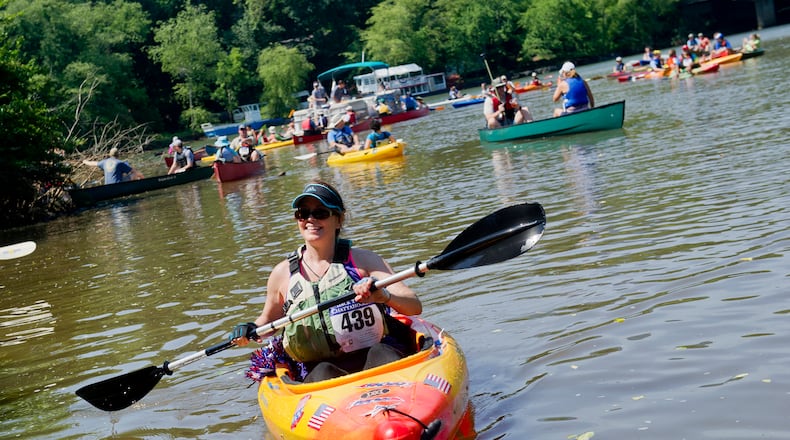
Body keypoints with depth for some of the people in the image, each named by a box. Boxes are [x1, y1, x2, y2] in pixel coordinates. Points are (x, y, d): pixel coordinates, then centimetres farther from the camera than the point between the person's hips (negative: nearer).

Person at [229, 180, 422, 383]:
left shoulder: (363, 260, 3)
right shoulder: (283, 273, 9)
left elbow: (415, 306, -5)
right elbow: (268, 319, 27)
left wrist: (385, 296, -26)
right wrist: (251, 330, 5)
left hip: (380, 355, -1)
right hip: (320, 369, 1)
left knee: (381, 352, -34)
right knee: (323, 372, -33)